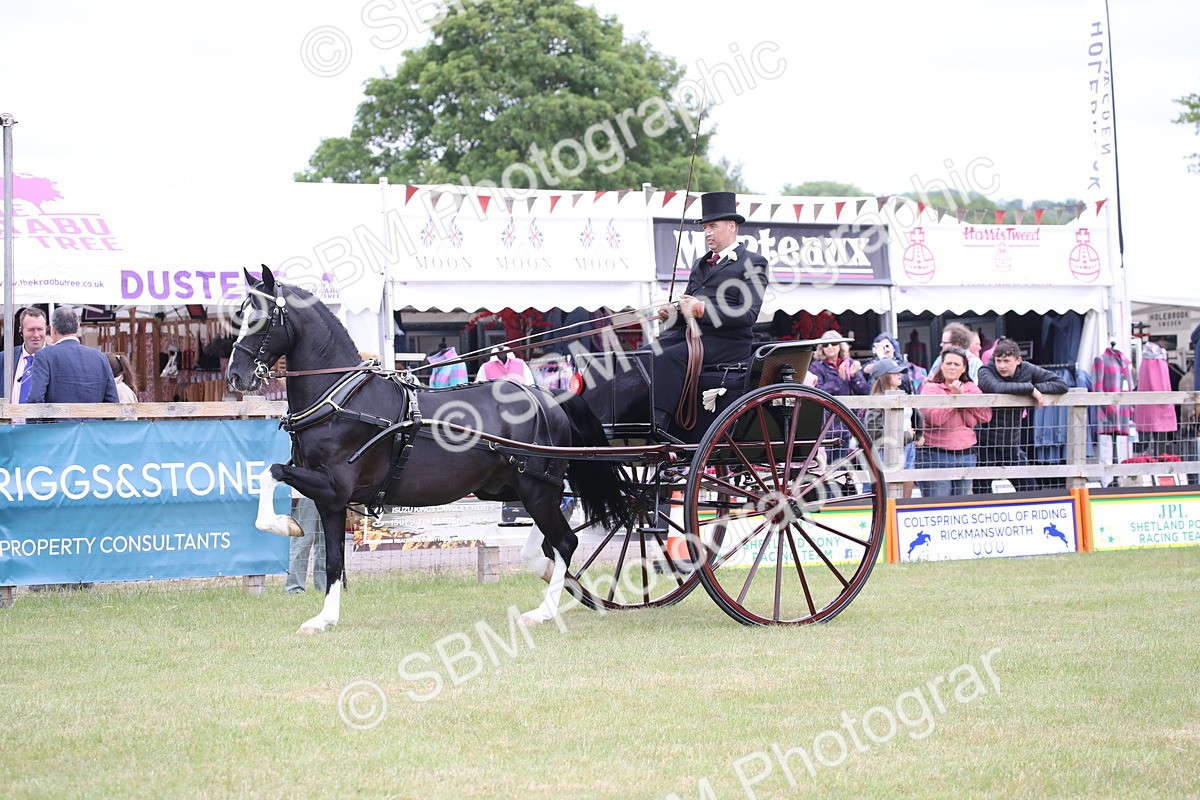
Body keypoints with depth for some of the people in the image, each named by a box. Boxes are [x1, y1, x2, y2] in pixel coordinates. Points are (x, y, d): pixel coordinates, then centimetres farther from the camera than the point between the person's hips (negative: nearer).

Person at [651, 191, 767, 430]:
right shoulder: (699, 264, 28)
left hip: (727, 341, -7)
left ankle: (657, 426, -38)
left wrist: (704, 310, -22)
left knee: (669, 357, -32)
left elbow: (748, 314, -11)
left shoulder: (752, 263, 2)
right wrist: (670, 313, 1)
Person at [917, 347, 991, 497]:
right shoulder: (931, 388, 0)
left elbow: (986, 416, 0)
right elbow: (935, 418, -16)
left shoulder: (971, 388, 13)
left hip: (965, 455, 5)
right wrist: (954, 396, -16)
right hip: (935, 455, -5)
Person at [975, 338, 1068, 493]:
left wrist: (1036, 387, -17)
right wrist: (1030, 389, -28)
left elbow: (1062, 385, -1)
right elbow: (998, 387, -35)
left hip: (1012, 444, 4)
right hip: (985, 445, -4)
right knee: (980, 493, -1)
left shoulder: (1027, 370, -1)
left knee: (1030, 490, 8)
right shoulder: (986, 372, -12)